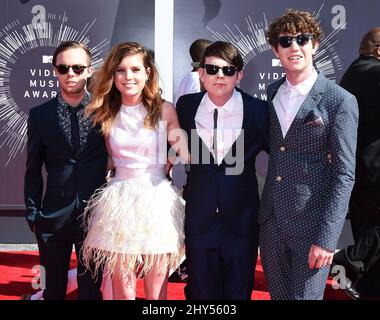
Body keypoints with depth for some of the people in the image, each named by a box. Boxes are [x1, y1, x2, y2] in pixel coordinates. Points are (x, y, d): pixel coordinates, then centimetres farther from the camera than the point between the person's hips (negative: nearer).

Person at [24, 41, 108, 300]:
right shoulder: (40, 115, 3)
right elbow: (33, 170, 6)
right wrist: (33, 214, 2)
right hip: (53, 217, 1)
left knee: (91, 287, 11)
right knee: (54, 288, 14)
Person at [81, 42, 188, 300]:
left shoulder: (165, 110, -1)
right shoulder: (105, 114, 6)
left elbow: (185, 158, 3)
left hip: (158, 200, -1)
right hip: (119, 202, 2)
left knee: (157, 293, 7)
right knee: (122, 291, 8)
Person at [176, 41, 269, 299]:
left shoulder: (258, 110, -8)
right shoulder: (187, 106, -2)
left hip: (241, 219, -1)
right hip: (199, 217, 2)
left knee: (239, 291, 15)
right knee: (200, 290, 16)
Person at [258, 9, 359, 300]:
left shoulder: (340, 102, -10)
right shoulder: (271, 93, 6)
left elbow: (344, 175, -12)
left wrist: (327, 238, -16)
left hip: (311, 225, -5)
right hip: (270, 222, 5)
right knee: (278, 293, 17)